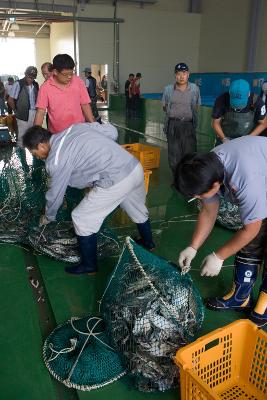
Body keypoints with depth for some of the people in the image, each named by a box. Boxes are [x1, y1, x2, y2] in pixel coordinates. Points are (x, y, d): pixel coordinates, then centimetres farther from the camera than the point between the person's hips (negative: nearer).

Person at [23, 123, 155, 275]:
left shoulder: (56, 160, -6)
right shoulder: (76, 127, 12)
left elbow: (55, 194, 5)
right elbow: (112, 131, 13)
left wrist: (48, 218, 24)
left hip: (116, 181, -9)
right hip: (135, 167, 9)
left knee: (82, 219, 7)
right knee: (137, 210, 32)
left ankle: (89, 265, 23)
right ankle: (148, 242, 56)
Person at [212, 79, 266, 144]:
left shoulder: (256, 101, -19)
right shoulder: (222, 100, -21)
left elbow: (262, 123, -5)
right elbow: (215, 123, -9)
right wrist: (223, 138, -21)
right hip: (226, 140, 0)